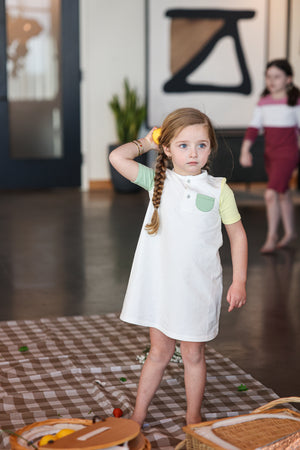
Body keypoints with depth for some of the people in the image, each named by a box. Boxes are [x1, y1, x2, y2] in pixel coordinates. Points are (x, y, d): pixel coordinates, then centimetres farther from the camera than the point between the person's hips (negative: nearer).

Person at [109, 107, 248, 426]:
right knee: (159, 352, 12)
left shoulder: (219, 190, -4)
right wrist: (147, 142, 3)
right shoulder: (157, 182, -1)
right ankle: (138, 415, 27)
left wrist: (239, 281, 0)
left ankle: (193, 417, 28)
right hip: (159, 282, 1)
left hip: (198, 286, -1)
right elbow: (117, 157, -11)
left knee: (193, 354, 11)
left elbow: (237, 235, 3)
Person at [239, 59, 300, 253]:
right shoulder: (263, 102, 3)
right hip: (270, 154, 5)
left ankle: (272, 236, -1)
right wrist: (245, 150, -12)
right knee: (283, 194, 18)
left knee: (271, 194, -15)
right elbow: (254, 128, -1)